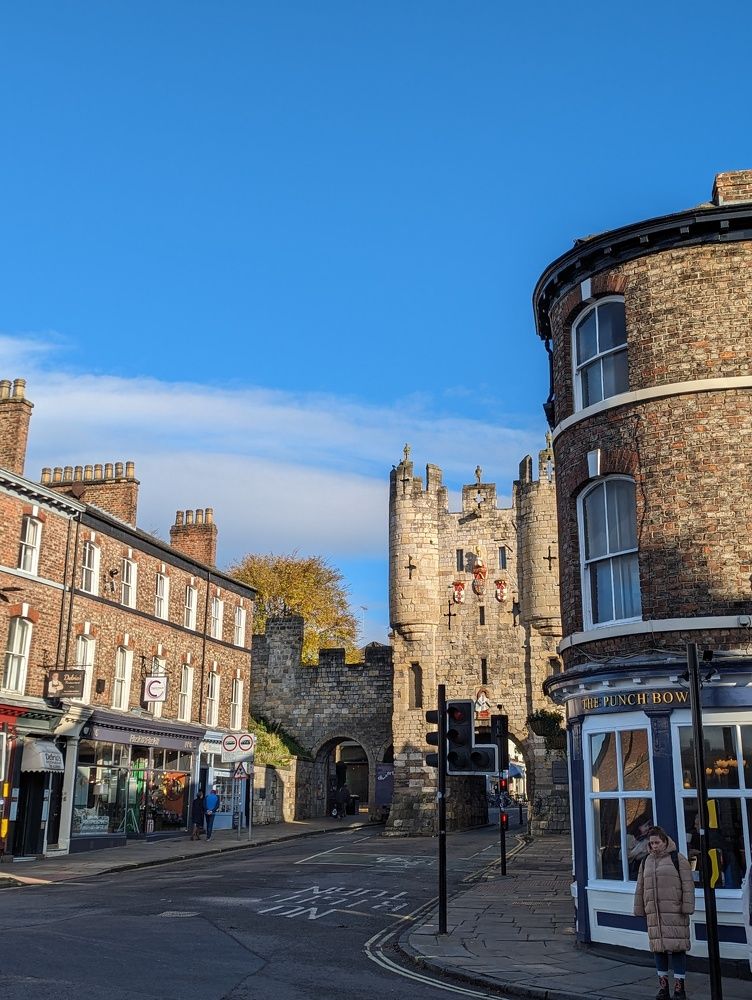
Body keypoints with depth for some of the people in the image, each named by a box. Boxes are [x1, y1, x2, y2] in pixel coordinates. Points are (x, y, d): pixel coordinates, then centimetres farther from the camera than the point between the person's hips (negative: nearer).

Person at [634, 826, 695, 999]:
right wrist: (639, 910, 14)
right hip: (654, 914, 5)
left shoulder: (678, 859, -2)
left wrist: (687, 907, -12)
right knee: (658, 948, 7)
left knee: (677, 947, -5)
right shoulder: (646, 862, 14)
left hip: (674, 913, -5)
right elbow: (640, 889, 18)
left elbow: (687, 885, -6)